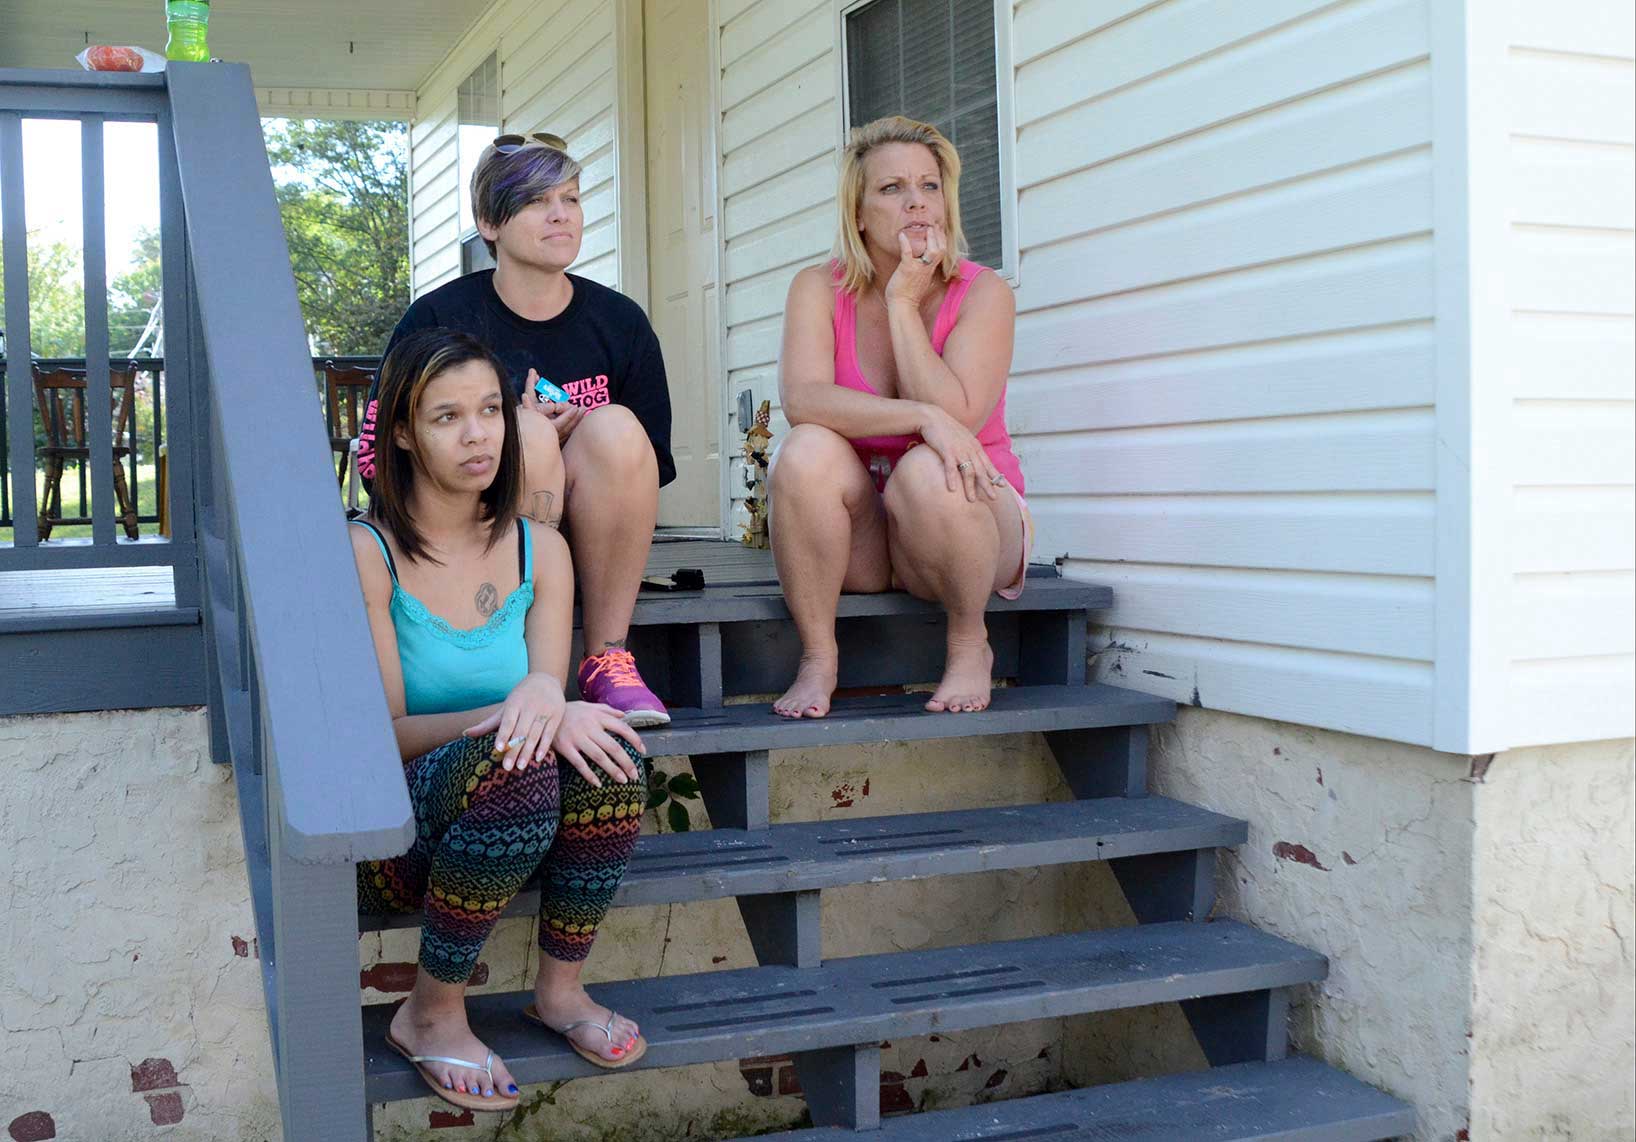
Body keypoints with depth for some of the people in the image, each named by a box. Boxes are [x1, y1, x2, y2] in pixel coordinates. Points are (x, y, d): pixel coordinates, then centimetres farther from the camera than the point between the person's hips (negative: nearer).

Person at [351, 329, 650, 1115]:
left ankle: (560, 990, -6)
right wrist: (504, 715, -30)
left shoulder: (539, 551, 3)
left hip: (521, 827, 4)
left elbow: (552, 707, 0)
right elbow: (382, 735, -13)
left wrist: (545, 698, -27)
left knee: (605, 748, -28)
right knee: (510, 764, -36)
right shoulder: (366, 555, -12)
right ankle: (430, 1014, -14)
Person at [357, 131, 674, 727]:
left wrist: (585, 446, -16)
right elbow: (377, 458, -9)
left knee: (615, 427, -26)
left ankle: (607, 659, -23)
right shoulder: (439, 318, -4)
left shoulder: (620, 321, 3)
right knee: (526, 432, -30)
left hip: (588, 538, 2)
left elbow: (650, 465, 6)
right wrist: (520, 443, -19)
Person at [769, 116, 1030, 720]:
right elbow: (802, 399, -21)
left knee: (928, 471, -34)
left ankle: (970, 646, -8)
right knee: (808, 452, -28)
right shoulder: (819, 289, -3)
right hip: (853, 539, 1)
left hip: (965, 521, -1)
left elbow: (956, 416, -22)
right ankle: (817, 659, -15)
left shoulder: (982, 293, -8)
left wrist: (903, 302, -18)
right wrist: (923, 416, -33)